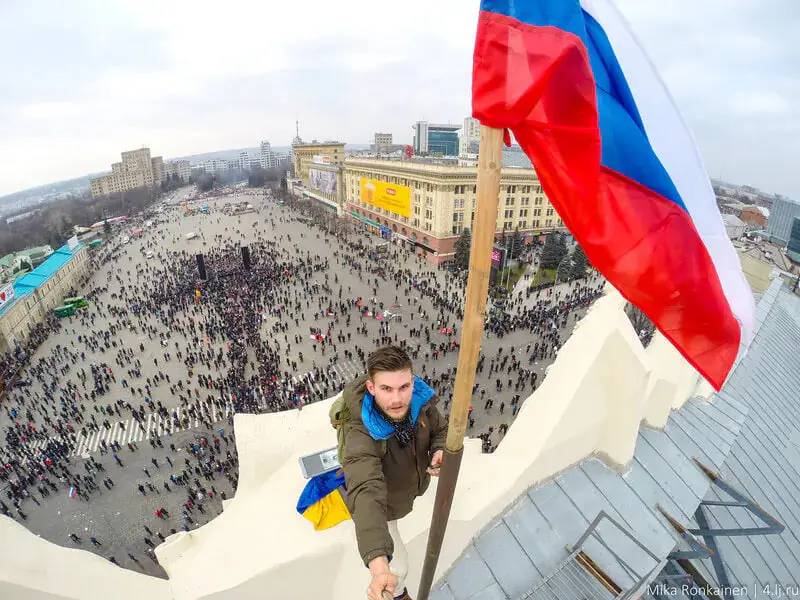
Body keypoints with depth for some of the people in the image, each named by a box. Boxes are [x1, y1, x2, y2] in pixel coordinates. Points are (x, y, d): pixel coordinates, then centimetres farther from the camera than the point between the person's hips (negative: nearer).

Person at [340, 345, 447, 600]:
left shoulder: (421, 399, -31)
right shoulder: (362, 437, -46)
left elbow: (440, 430, -13)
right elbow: (367, 496, -56)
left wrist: (440, 452, -35)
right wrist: (378, 567, -68)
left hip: (409, 486, 5)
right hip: (382, 506, -4)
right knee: (398, 566, 14)